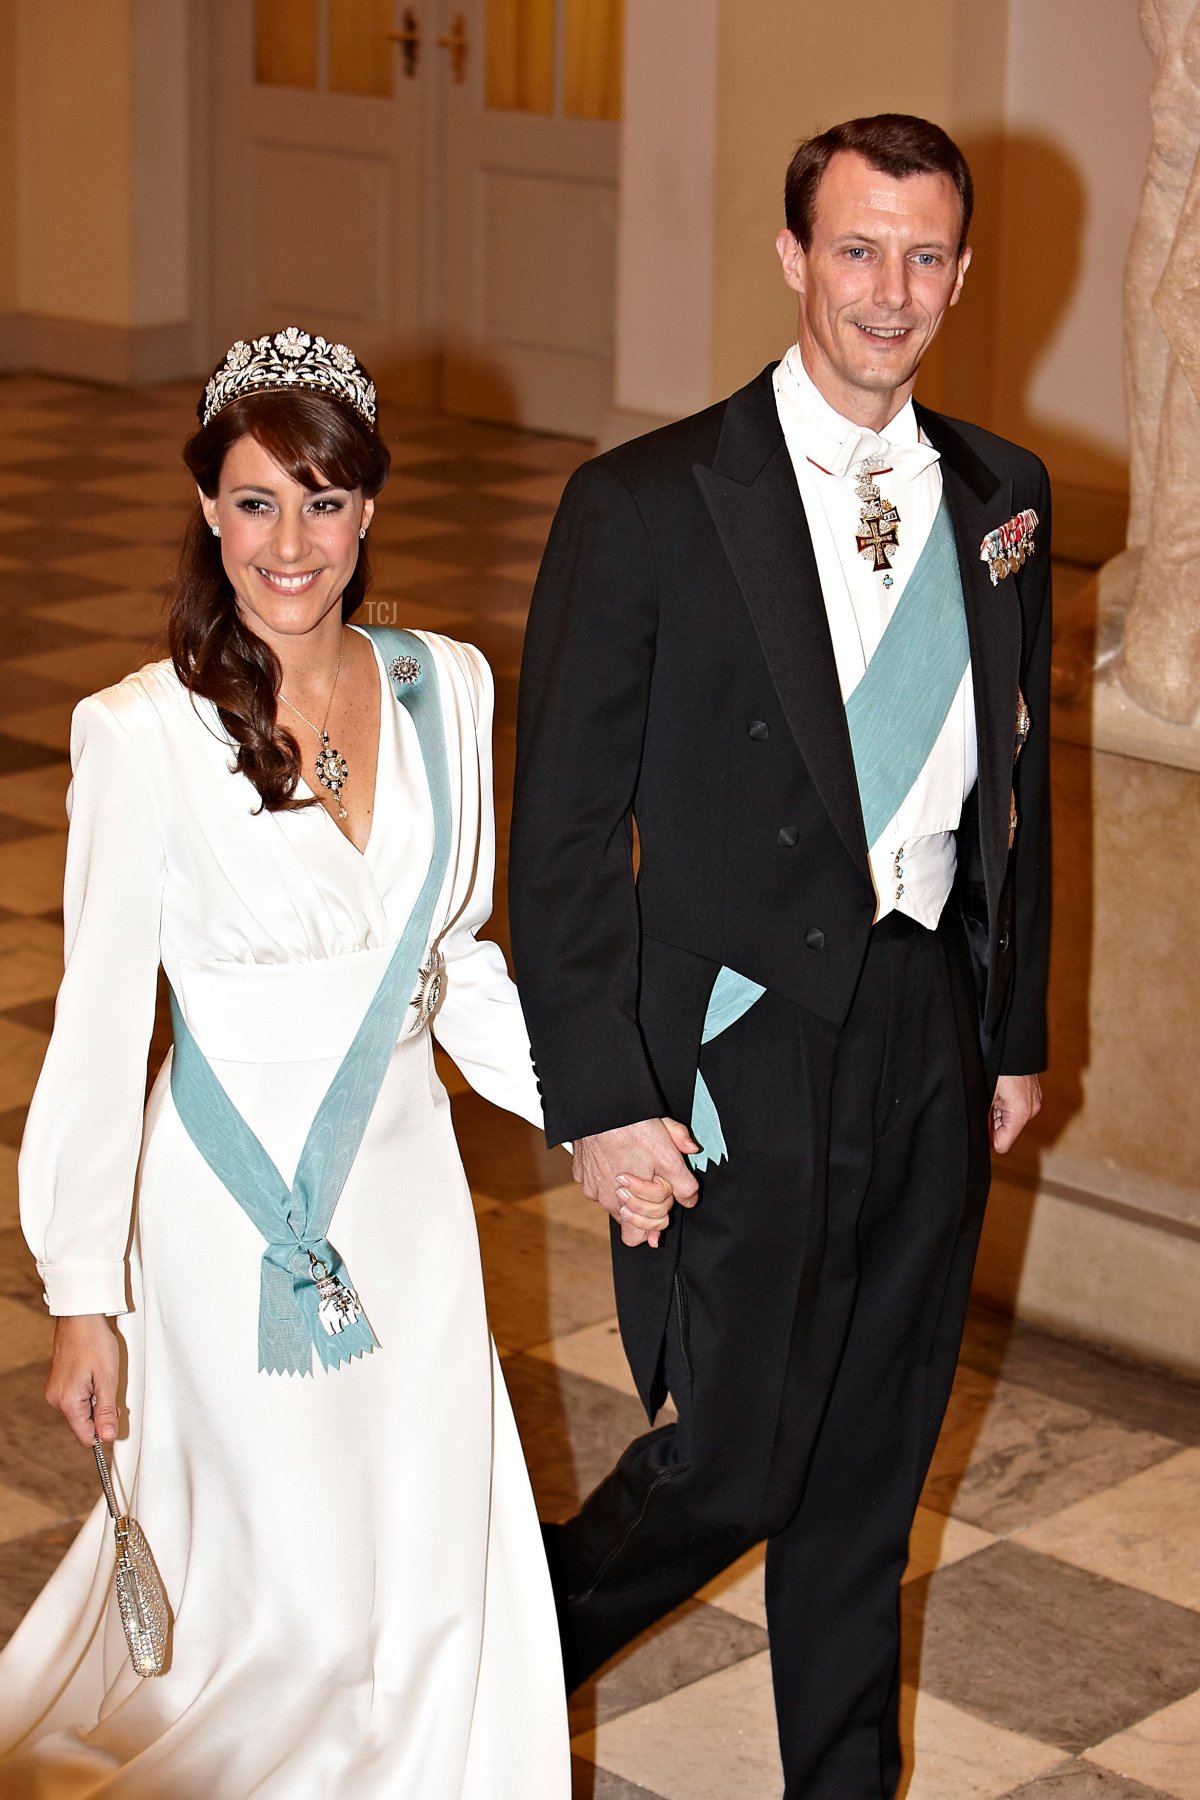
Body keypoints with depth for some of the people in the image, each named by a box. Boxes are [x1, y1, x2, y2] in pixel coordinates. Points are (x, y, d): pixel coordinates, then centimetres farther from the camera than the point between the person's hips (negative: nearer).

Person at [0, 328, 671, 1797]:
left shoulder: (446, 689, -2)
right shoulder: (141, 735, -15)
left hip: (404, 1187, 4)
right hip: (231, 1204, -4)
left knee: (430, 1560, 11)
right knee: (283, 1584, 4)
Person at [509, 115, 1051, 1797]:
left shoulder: (1003, 497, 7)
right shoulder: (648, 505, -10)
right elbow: (563, 829, -10)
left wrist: (1017, 1030, 14)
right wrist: (602, 1099, -13)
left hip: (932, 1041, 5)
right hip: (746, 1048, -5)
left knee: (874, 1467, 16)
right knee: (735, 1461, 0)